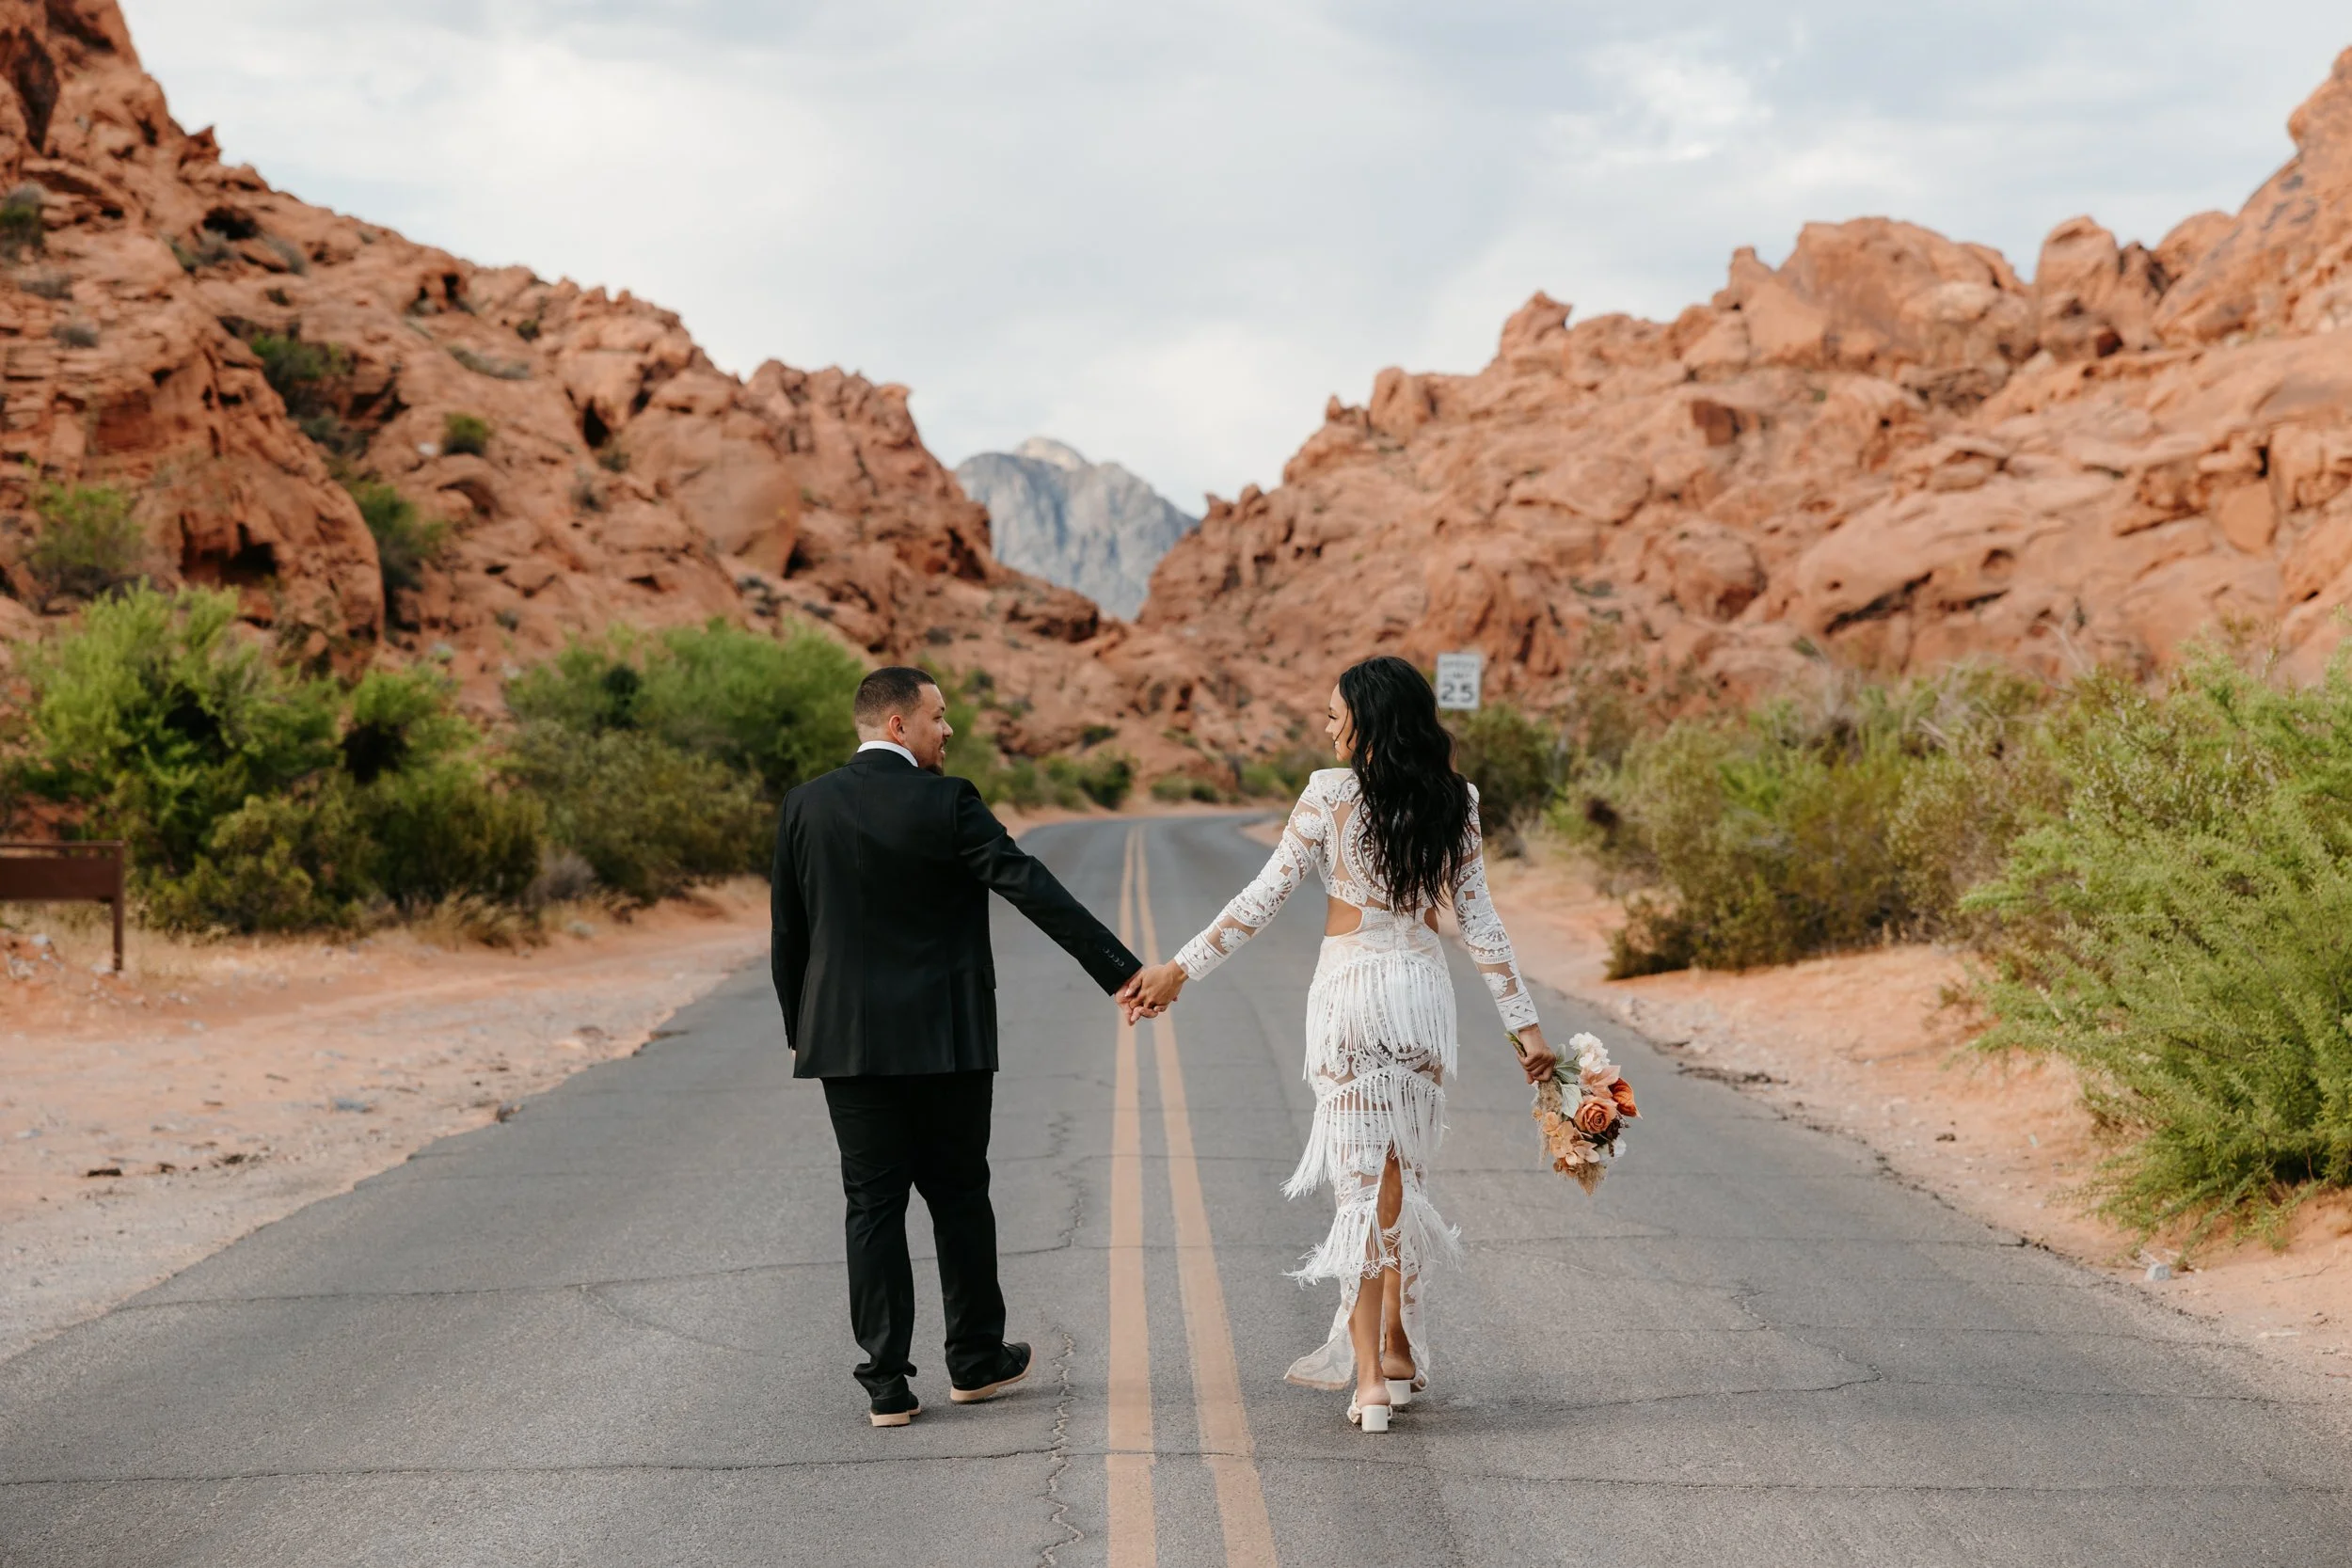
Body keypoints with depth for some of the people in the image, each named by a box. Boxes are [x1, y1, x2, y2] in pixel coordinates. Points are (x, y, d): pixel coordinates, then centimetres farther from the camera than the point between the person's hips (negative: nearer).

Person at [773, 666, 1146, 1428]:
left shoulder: (806, 806, 1)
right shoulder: (946, 804, -10)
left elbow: (789, 929, 7)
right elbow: (1033, 889, -15)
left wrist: (799, 1029, 18)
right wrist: (1122, 970, -16)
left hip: (847, 1039, 3)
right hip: (947, 1039, -2)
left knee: (873, 1203, 4)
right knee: (959, 1195, 12)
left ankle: (887, 1383, 1)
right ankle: (975, 1359, 23)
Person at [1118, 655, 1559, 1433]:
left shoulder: (1331, 792, -10)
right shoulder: (1454, 801, 2)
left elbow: (1262, 898, -9)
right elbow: (1479, 921, 3)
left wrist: (1178, 970, -2)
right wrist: (1524, 1022, 9)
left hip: (1350, 988, -4)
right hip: (1424, 989, 4)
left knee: (1360, 1174, -1)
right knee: (1404, 1169, 16)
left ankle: (1370, 1377, -5)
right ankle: (1396, 1350, 25)